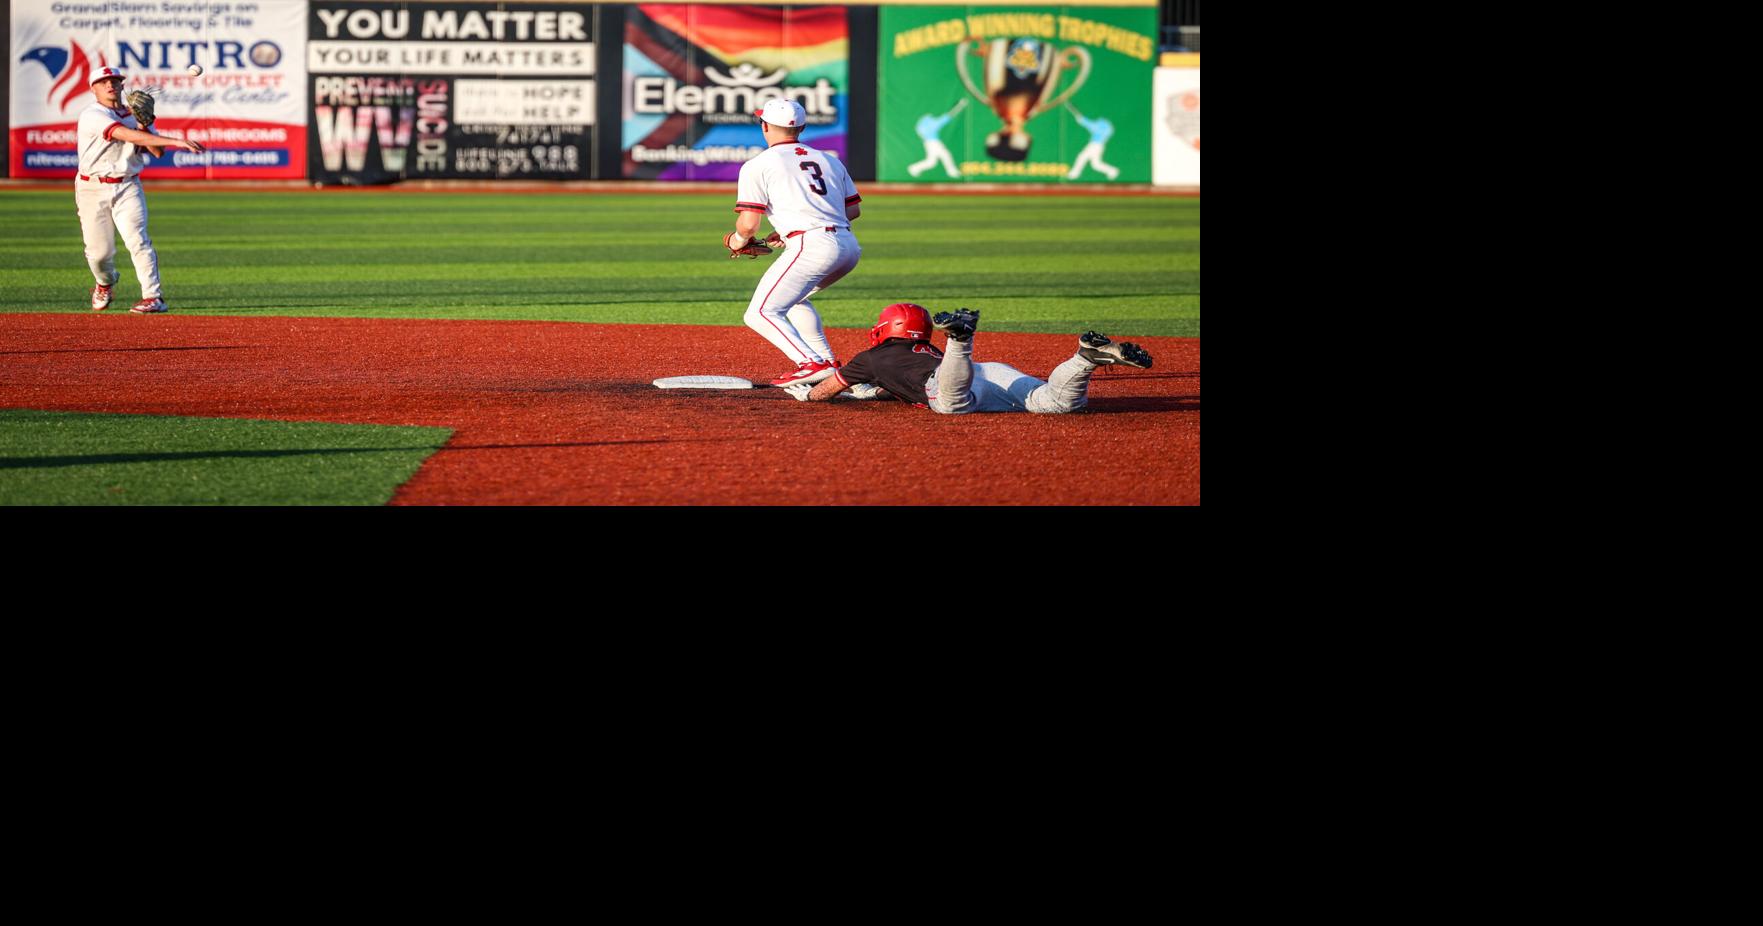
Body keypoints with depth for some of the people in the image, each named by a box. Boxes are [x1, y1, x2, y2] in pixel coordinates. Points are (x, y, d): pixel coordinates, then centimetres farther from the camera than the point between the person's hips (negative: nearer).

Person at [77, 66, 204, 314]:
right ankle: (105, 283, 35)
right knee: (99, 251, 2)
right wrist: (176, 141, -33)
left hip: (127, 187, 2)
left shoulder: (134, 115, 8)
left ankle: (153, 297, -18)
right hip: (93, 190, -2)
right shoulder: (92, 115, -12)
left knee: (137, 239, -17)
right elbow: (127, 135, -26)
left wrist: (145, 126, -16)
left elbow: (158, 152, 2)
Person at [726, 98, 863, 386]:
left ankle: (813, 364, -24)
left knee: (760, 314, -6)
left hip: (812, 247, -8)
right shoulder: (829, 160, 23)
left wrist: (738, 240, 20)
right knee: (793, 298, 30)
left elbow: (748, 224, -3)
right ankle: (830, 364, 23)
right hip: (849, 247, 8)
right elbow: (853, 209, 22)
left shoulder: (758, 165, 5)